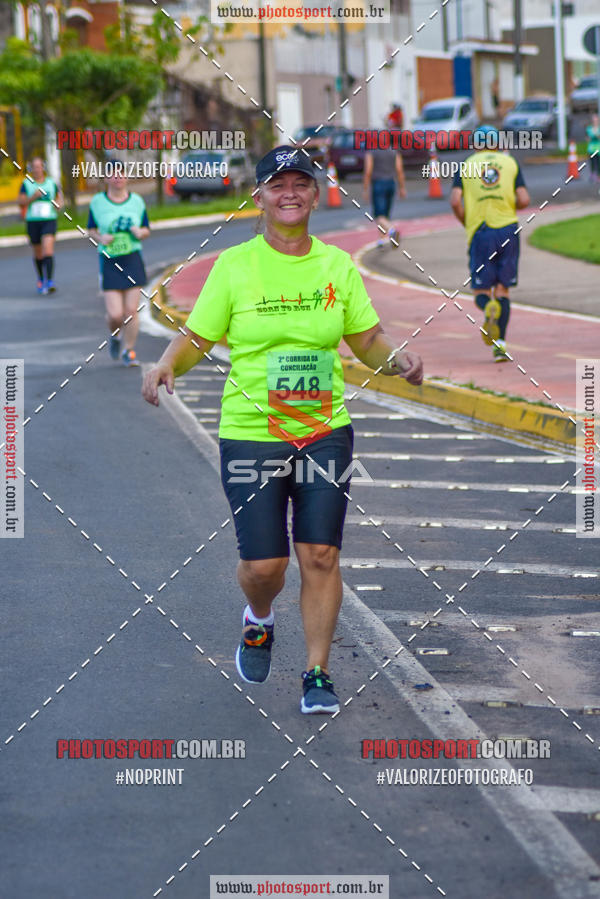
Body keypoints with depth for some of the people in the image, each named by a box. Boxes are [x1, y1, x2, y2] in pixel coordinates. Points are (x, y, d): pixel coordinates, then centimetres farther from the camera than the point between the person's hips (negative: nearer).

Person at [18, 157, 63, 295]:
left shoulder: (51, 183, 5)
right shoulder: (26, 184, 2)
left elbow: (59, 196, 19)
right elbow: (21, 202, -2)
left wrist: (58, 204, -3)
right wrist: (33, 197, -19)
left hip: (49, 220, -1)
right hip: (32, 221, 1)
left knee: (48, 249, -19)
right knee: (38, 253, 13)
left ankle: (50, 282, -24)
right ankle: (41, 279, 36)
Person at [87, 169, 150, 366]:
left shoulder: (137, 201, 6)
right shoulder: (97, 202, 1)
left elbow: (146, 230, 14)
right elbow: (91, 230, 10)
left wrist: (140, 232, -9)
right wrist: (100, 238, -11)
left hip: (133, 260, 2)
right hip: (109, 261, -1)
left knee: (131, 311, -2)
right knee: (115, 314, -7)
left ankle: (129, 351, 14)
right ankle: (115, 336, 27)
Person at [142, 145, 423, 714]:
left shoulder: (337, 265, 5)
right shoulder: (234, 265, -2)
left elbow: (367, 339, 11)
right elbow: (196, 338, 1)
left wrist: (399, 361, -9)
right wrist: (166, 365, -19)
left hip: (324, 430, 2)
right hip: (250, 433, -2)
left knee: (320, 556, -2)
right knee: (263, 565, -3)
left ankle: (317, 675, 12)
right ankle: (259, 620, 33)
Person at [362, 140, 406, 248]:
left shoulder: (371, 153, -3)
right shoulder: (394, 152, 7)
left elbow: (367, 172, -9)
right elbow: (400, 171, 0)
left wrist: (365, 190, -5)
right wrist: (402, 188, 5)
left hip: (378, 184, -4)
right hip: (391, 184, 5)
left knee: (379, 217, -10)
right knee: (385, 214, 20)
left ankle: (392, 230, -39)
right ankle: (381, 240, 23)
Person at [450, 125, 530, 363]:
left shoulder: (466, 166, 7)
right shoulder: (510, 163, 9)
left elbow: (455, 201, -5)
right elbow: (524, 200, -1)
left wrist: (466, 223, 12)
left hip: (480, 232, -1)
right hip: (508, 229, 1)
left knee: (481, 289, 6)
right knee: (502, 288, 8)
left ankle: (489, 308, -29)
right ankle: (500, 343, -2)